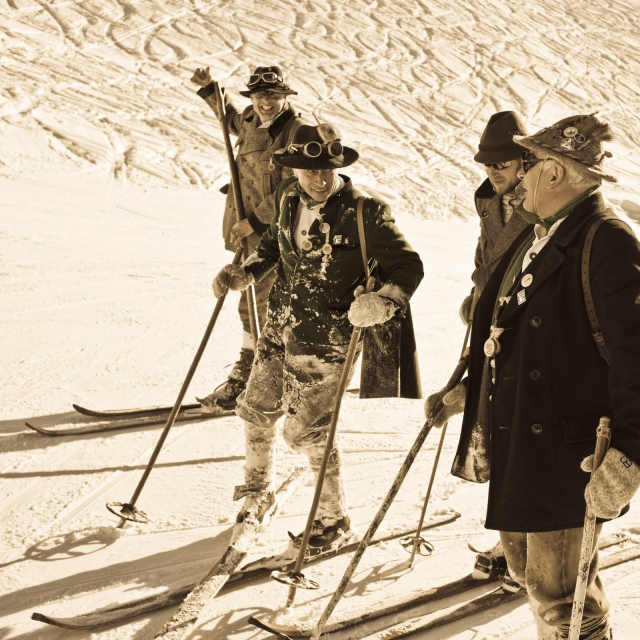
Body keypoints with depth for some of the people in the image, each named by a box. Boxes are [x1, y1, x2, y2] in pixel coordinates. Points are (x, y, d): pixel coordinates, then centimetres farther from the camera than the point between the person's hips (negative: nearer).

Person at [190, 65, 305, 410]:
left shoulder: (298, 132, -15)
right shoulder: (251, 121, 7)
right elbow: (234, 123, 34)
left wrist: (253, 221, -21)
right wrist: (209, 91, 27)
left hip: (273, 230, -8)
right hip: (247, 226, 8)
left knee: (254, 304, -6)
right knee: (256, 303, 14)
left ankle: (242, 381, 3)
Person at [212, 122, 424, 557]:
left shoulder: (365, 213, -18)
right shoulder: (289, 199, 1)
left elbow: (408, 266, -17)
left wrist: (384, 301, -35)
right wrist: (245, 273, 10)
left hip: (324, 338, -7)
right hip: (280, 326, 7)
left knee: (308, 430, -3)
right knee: (257, 410, 18)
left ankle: (335, 522, 16)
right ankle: (258, 491, 44)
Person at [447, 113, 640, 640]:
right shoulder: (536, 235, 11)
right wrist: (464, 391, 28)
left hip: (567, 453, -10)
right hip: (516, 439, 10)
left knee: (556, 587, -2)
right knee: (525, 562, 23)